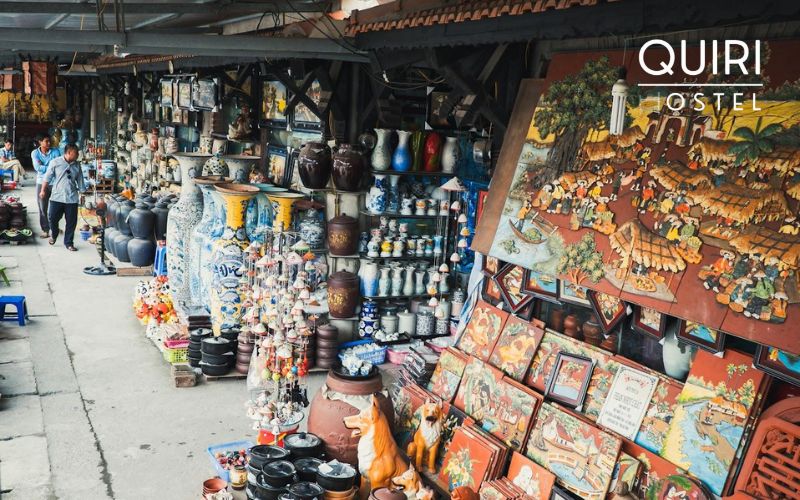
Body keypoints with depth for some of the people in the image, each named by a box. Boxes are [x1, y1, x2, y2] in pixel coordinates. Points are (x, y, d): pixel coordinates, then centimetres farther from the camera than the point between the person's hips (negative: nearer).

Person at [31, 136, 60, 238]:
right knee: (42, 207, 2)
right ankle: (45, 229, 9)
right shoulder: (35, 153, -1)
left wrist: (43, 167, -14)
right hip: (41, 182, 0)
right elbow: (37, 167, -13)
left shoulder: (55, 152, -2)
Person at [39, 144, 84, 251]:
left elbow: (80, 181, 13)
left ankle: (69, 243, 14)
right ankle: (53, 235, 32)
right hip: (57, 197, -2)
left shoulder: (77, 166, 7)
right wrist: (43, 190, -1)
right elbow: (47, 177, 0)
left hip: (72, 198, 2)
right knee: (53, 218, 2)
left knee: (71, 222, 2)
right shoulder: (55, 162, -3)